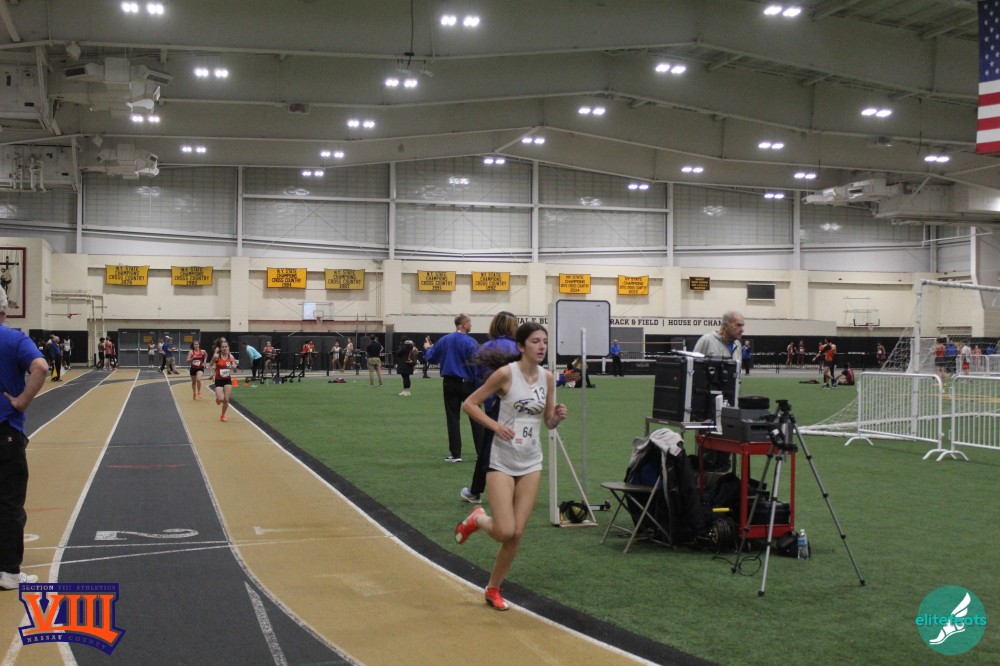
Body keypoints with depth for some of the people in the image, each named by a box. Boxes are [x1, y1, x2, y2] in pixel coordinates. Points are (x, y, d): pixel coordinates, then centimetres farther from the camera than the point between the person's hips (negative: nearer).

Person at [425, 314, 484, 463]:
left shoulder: (444, 340, 1)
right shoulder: (470, 342, -13)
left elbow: (431, 357, 10)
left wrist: (429, 349, 32)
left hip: (450, 383, 3)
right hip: (467, 383, -3)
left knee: (453, 418, 7)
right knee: (475, 418, 7)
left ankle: (455, 454, 5)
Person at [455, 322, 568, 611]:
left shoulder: (547, 377, 3)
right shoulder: (506, 373, -13)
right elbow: (469, 404, -8)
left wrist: (557, 417, -10)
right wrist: (496, 425, -20)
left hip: (531, 464, 5)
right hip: (502, 462, -5)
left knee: (517, 534, 3)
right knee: (504, 531, -12)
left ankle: (493, 590, 22)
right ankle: (477, 520, 22)